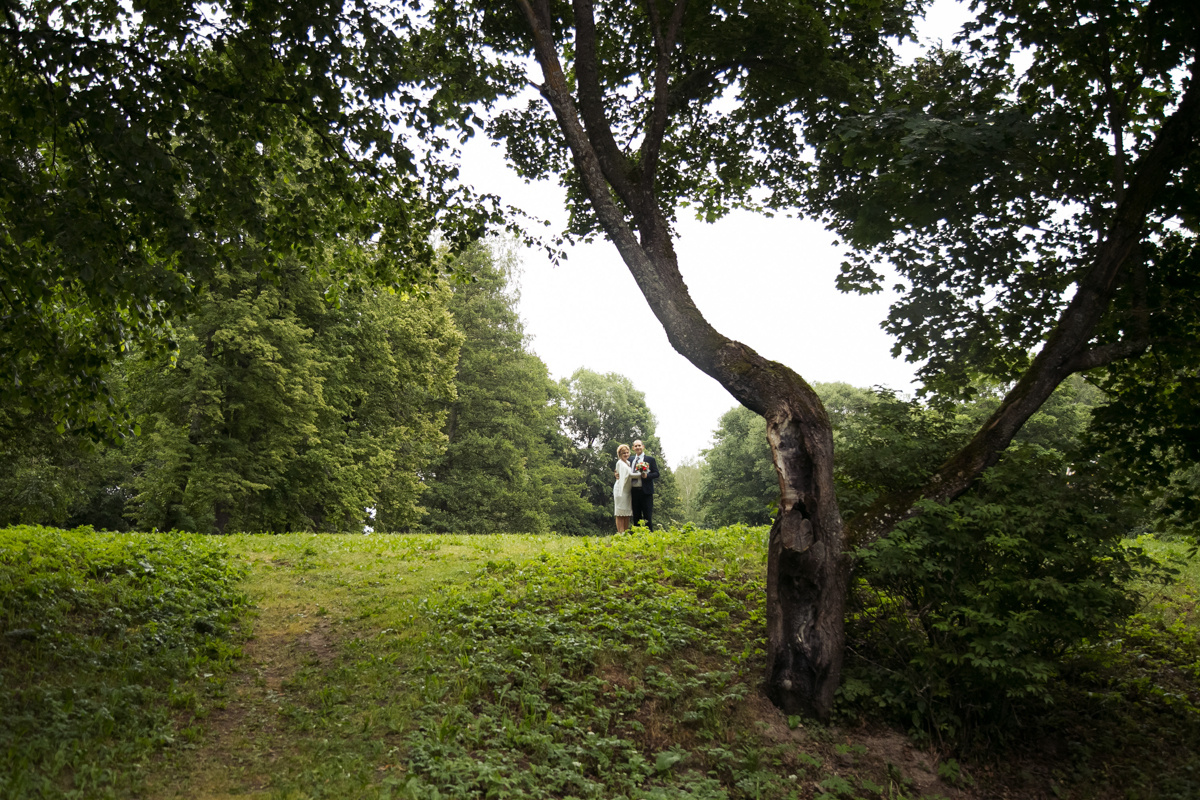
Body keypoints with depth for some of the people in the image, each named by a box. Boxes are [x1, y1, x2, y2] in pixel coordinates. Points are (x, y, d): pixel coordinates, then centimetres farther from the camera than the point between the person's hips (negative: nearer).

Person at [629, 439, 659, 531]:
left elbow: (656, 473, 0)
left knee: (647, 516, -4)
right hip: (634, 491, 4)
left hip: (646, 491, -4)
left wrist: (647, 475, -18)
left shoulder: (650, 459, 4)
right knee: (636, 515, 8)